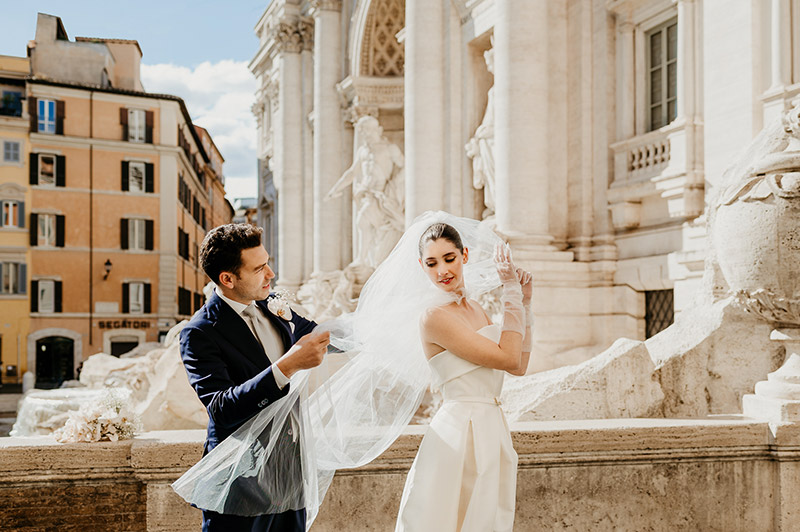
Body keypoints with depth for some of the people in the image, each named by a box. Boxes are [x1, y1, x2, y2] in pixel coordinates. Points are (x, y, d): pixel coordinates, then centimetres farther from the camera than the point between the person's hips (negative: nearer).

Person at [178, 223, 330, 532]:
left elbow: (320, 336, 21)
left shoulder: (272, 306, 5)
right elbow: (221, 410, -26)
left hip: (290, 468, 7)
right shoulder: (200, 333, -16)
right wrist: (288, 366, -34)